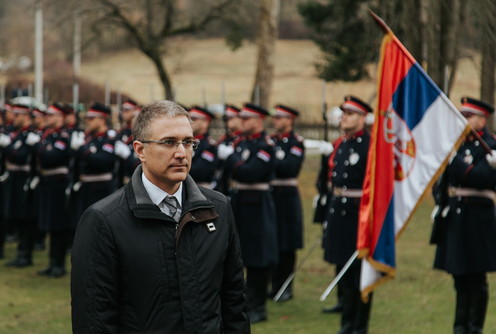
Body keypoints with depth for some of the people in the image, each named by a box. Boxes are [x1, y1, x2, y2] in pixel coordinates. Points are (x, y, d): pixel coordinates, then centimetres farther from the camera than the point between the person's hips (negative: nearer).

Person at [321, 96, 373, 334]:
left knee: (361, 273, 2)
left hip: (359, 214, -7)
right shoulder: (339, 145, 12)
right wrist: (329, 217, 16)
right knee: (343, 271, 13)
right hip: (338, 213, 7)